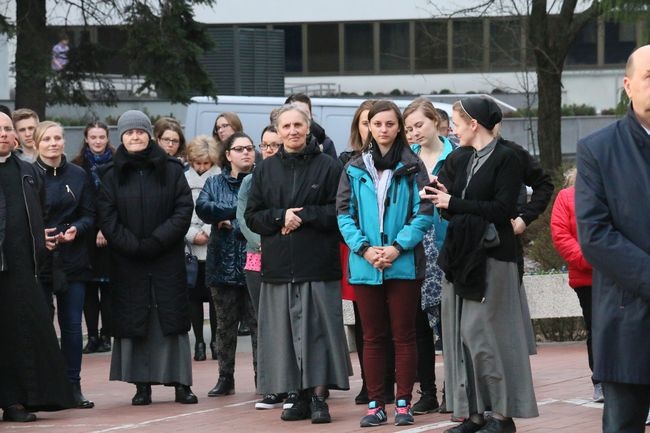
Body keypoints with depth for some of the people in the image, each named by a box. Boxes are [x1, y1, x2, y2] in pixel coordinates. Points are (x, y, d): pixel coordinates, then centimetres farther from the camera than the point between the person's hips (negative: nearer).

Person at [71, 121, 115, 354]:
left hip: (110, 236, -2)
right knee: (89, 287, 3)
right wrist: (91, 229, -5)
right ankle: (92, 336, 6)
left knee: (107, 286, -1)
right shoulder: (77, 167, 6)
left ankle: (105, 335, 3)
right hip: (86, 236, 2)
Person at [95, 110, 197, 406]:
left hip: (167, 258, -1)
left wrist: (156, 241, -14)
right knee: (133, 319, 0)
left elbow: (184, 209, -4)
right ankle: (142, 385, 4)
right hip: (127, 261, 1)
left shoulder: (171, 170, 4)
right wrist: (133, 245, -14)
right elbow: (107, 217, -2)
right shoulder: (112, 175, 5)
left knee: (172, 317, -1)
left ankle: (181, 383, 2)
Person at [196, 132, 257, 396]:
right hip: (223, 263, 4)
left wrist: (231, 223, -9)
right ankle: (225, 378, 16)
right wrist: (241, 211, -14)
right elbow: (202, 208, -6)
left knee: (258, 323, -3)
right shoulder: (215, 183, 12)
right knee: (225, 325, 9)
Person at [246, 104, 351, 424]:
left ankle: (318, 396, -3)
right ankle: (298, 396, 8)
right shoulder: (265, 170, 12)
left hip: (318, 265, -3)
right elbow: (252, 216, 9)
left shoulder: (327, 167, 3)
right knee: (285, 332, 2)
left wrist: (303, 216, -12)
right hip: (278, 266, 3)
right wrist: (280, 217, -9)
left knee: (318, 329, -5)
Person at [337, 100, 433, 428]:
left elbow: (424, 213, -4)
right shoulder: (354, 169, 7)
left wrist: (397, 247, -15)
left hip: (404, 263, -2)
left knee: (403, 335, 2)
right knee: (372, 337, 7)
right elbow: (344, 214, 4)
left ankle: (403, 403, 8)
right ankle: (375, 404, 11)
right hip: (365, 265, 2)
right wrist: (364, 249, -11)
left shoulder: (412, 167, 1)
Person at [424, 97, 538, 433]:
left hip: (491, 257, -7)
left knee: (483, 335, -8)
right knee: (460, 336, 5)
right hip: (461, 254, 7)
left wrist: (454, 204, -13)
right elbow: (445, 207, 10)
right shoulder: (458, 160, 14)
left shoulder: (506, 160, -6)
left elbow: (502, 209, -15)